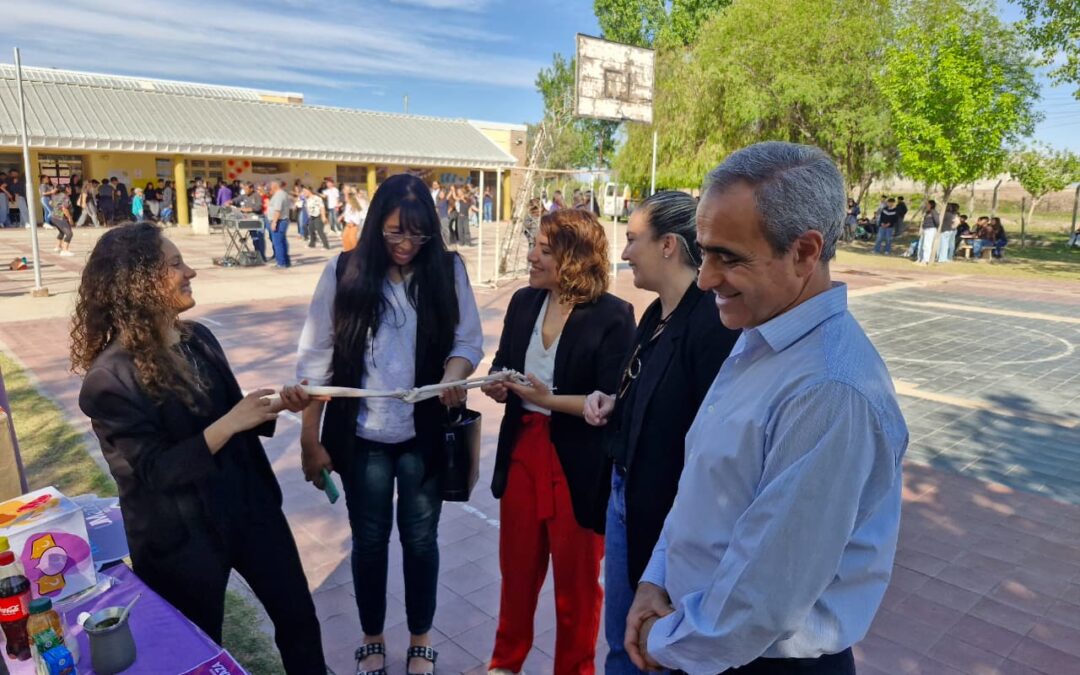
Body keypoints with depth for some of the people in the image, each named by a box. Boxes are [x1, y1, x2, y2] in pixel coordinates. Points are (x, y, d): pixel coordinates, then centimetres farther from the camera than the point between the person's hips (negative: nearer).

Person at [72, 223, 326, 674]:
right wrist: (229, 425, -29)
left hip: (249, 506, 6)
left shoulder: (199, 338, 0)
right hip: (181, 536, -5)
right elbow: (154, 470, -22)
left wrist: (277, 405, -8)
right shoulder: (110, 378, -19)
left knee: (298, 617, 16)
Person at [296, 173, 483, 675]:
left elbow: (468, 341, -4)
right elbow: (316, 359, -5)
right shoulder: (343, 272, -7)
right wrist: (310, 440, -5)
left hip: (425, 434, 0)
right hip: (363, 437, 0)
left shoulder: (448, 269, -5)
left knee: (420, 539, 15)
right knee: (369, 540, 16)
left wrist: (454, 375, -27)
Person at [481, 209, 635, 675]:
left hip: (579, 465, -5)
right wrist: (497, 385, -11)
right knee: (517, 567, 21)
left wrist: (549, 399, -24)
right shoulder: (524, 302, 3)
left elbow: (613, 403, -18)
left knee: (576, 580, 15)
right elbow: (503, 372, 10)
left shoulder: (612, 316, -15)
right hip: (523, 450, 5)